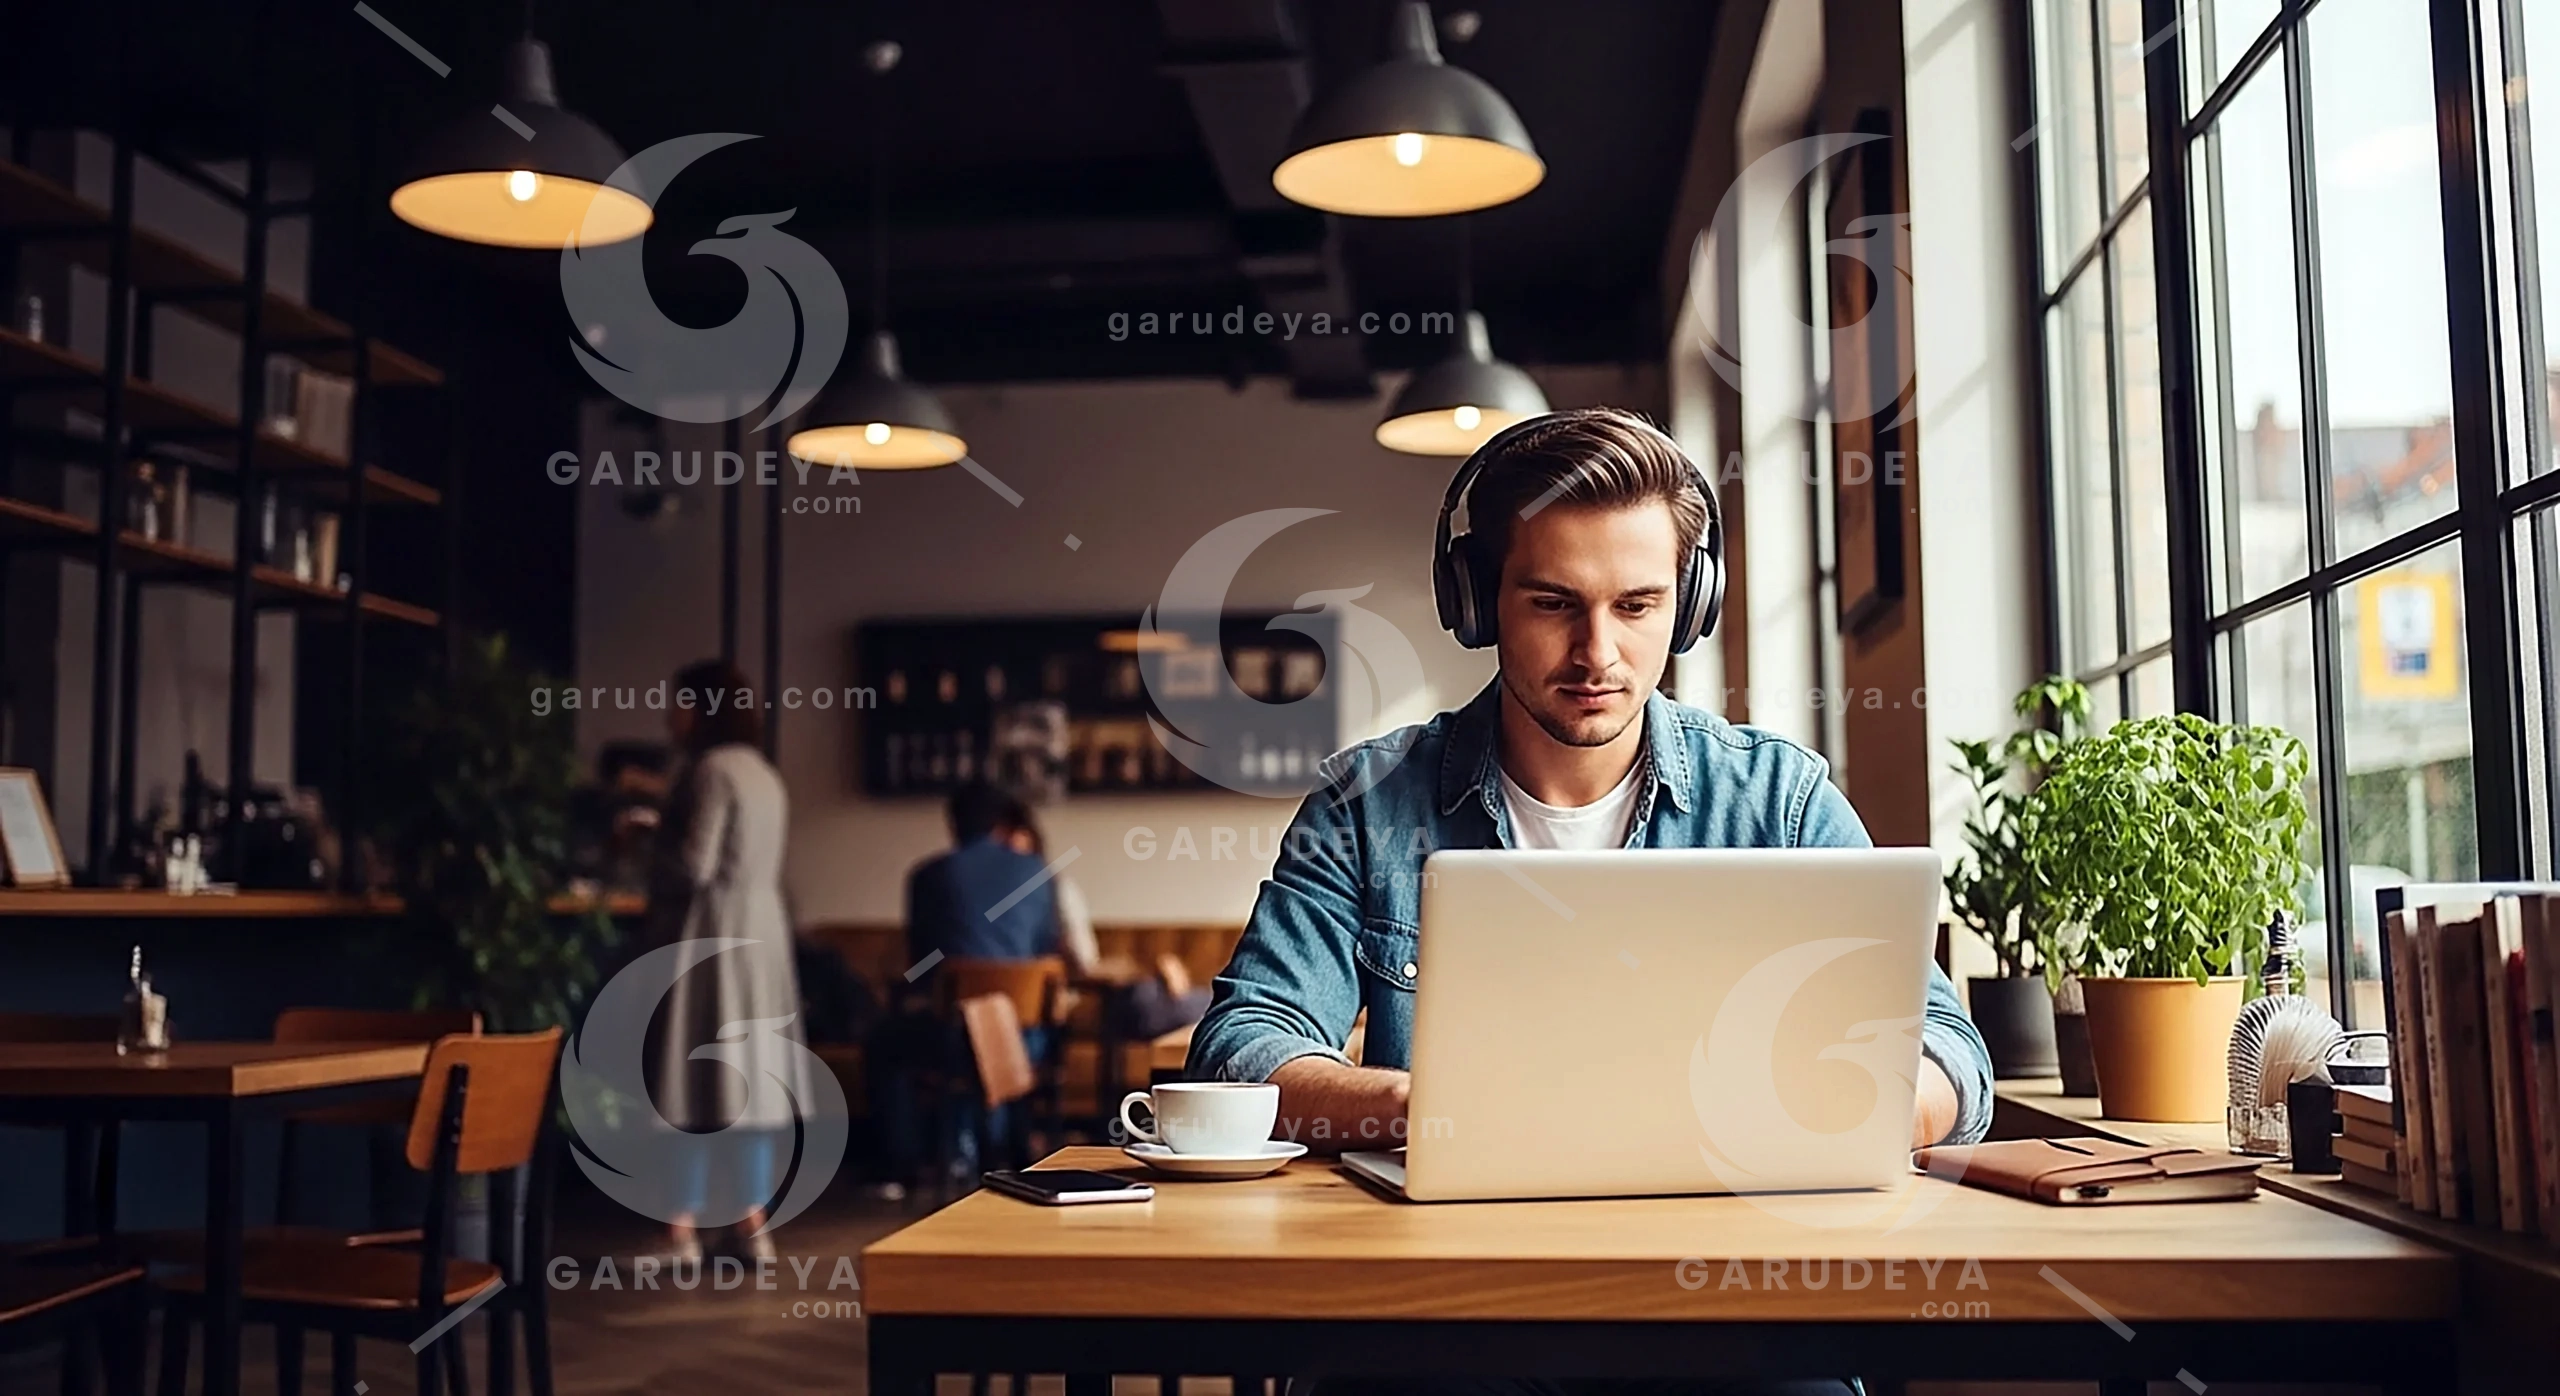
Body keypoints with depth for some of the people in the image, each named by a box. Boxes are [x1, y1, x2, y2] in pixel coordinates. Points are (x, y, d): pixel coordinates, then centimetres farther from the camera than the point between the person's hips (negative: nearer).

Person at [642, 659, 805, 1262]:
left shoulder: (711, 769, -13)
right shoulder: (762, 773, 15)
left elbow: (693, 865, -18)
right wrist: (660, 834, 20)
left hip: (708, 934, -9)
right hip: (758, 931, 9)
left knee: (694, 1077, -5)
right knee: (744, 1073, 10)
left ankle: (682, 1229, -1)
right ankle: (753, 1222, 14)